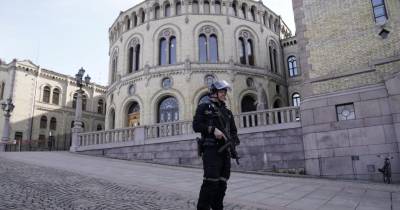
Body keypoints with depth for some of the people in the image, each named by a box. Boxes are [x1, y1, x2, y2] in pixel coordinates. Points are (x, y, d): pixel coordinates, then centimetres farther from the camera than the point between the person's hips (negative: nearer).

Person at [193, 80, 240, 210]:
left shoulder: (227, 112, 21)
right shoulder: (204, 107, 4)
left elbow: (233, 130, 20)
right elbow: (196, 125, -6)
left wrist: (234, 141, -1)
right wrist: (213, 129, -17)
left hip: (225, 150, 6)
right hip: (211, 149, -6)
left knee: (222, 182, 8)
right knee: (211, 181, -12)